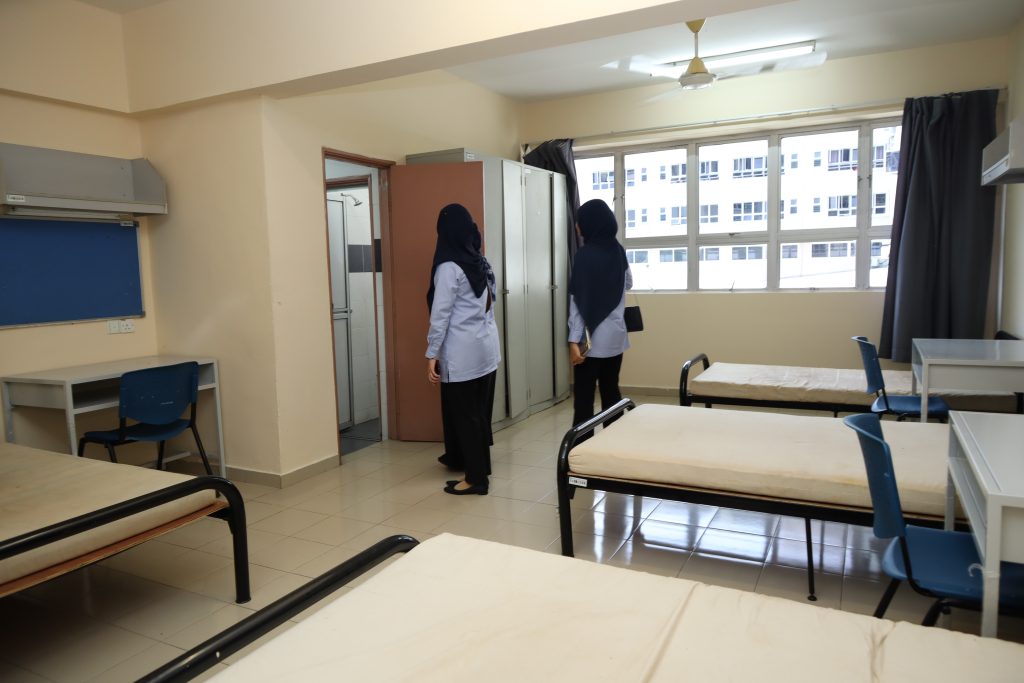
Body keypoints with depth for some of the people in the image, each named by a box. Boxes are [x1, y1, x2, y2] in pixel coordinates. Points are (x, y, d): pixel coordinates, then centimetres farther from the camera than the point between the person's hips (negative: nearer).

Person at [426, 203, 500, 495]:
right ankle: (462, 458, 32)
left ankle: (476, 477, 8)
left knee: (463, 413, 1)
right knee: (480, 410, 16)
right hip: (487, 348, 8)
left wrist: (432, 354, -11)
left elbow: (441, 315, -16)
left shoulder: (448, 268, -13)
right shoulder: (482, 262, 9)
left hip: (462, 353, -8)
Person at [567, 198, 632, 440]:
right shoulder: (618, 251, 6)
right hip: (616, 336, 7)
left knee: (583, 397, -1)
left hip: (592, 339, -7)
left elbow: (580, 302, -17)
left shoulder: (586, 254, -14)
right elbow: (628, 284, 24)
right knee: (611, 391, 15)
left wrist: (574, 340, -17)